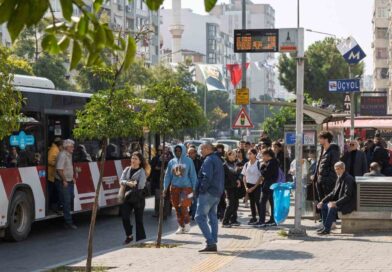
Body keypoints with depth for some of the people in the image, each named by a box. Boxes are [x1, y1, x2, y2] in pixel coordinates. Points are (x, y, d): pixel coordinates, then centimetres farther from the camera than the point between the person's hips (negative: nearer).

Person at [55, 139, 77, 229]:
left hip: (69, 182, 10)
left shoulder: (69, 155, 13)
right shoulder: (62, 155, -19)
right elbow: (59, 169, -24)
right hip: (63, 183, -10)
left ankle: (69, 221, 26)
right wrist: (64, 180, -21)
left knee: (71, 200, 14)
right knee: (66, 202, -7)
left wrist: (72, 178, 19)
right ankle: (68, 223, -4)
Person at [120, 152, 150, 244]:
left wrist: (131, 184, -8)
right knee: (124, 216, -6)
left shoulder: (142, 171, -5)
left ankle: (140, 240, 8)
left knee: (139, 219, 1)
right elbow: (121, 181, -2)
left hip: (138, 198, -4)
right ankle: (129, 236, 13)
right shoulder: (127, 169, 11)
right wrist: (128, 183, -21)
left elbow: (141, 185, -14)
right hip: (128, 197, 4)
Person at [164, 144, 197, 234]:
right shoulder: (172, 162, 7)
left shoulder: (188, 161, -1)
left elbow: (193, 175, 0)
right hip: (175, 187, 4)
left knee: (183, 206, -14)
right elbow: (168, 175, 11)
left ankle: (187, 223, 7)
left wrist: (194, 188, -3)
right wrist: (165, 188, 6)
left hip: (186, 187, -4)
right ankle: (181, 226, 16)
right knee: (177, 207, 5)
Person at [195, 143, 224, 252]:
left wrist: (201, 189, -16)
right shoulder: (218, 159, 19)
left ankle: (210, 242, -17)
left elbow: (207, 177, -23)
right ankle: (213, 244, 10)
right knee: (213, 218, 11)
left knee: (200, 217, -9)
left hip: (208, 193, -10)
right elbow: (221, 178, 22)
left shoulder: (208, 160, -12)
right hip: (217, 193, 10)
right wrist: (220, 191, 18)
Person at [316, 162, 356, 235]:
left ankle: (327, 229, -24)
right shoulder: (339, 178, 11)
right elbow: (334, 192, 15)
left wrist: (336, 203, -31)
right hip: (339, 201, 10)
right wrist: (323, 201, 4)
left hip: (348, 204, -10)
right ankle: (325, 226, 3)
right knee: (323, 206, -2)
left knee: (332, 208, -30)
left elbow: (347, 196, -25)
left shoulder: (348, 179, -17)